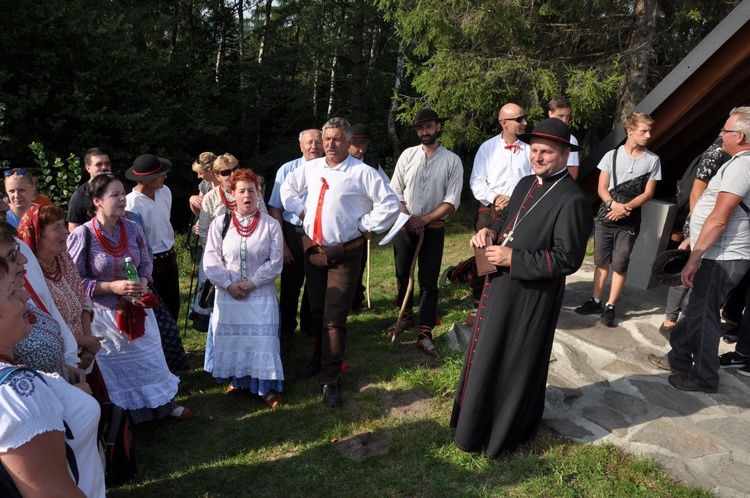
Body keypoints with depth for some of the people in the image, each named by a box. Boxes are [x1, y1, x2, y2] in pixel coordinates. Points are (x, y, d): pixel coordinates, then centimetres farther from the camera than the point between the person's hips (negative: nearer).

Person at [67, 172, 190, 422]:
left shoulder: (132, 229, -5)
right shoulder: (81, 235, -17)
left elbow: (145, 263, 9)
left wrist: (142, 284, -10)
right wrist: (113, 287, -23)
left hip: (137, 310, 4)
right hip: (104, 315, -4)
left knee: (150, 358, 17)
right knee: (116, 368, 13)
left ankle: (165, 402, 37)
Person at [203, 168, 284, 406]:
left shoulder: (271, 224, -3)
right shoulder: (220, 224, 1)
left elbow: (275, 262, -7)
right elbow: (211, 260, -3)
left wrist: (250, 283, -14)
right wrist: (229, 285, -13)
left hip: (261, 296, -1)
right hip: (227, 295, 2)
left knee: (263, 340, -1)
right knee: (230, 340, 8)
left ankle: (267, 386, 12)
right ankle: (236, 379, 29)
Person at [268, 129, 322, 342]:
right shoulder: (288, 170, -5)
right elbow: (275, 209, -5)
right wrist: (281, 243, -8)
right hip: (294, 235, -1)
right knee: (290, 285, 10)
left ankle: (310, 325, 36)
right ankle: (286, 329, 30)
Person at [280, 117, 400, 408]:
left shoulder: (362, 173, -11)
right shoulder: (311, 168, 6)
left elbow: (390, 204, -12)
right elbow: (288, 187, 23)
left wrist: (365, 226, -11)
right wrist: (300, 210, 10)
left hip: (344, 256, -5)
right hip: (312, 251, 6)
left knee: (334, 318, -3)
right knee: (317, 312, 19)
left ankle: (330, 380, 8)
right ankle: (320, 360, 40)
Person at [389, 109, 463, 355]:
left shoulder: (452, 161, -3)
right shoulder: (408, 155, 2)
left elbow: (452, 201, -8)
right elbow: (395, 191, 2)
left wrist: (424, 220, -15)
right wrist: (408, 217, -10)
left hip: (434, 228, -3)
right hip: (404, 226, 3)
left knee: (428, 281, -1)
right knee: (402, 275, 15)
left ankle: (425, 334, 5)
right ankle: (407, 317, 36)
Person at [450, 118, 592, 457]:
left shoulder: (572, 201, -19)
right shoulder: (526, 184, 8)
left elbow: (567, 259, -22)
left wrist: (513, 259, -23)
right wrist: (490, 232, -2)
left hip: (532, 298, -9)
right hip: (500, 287, 9)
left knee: (518, 365, 8)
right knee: (487, 356, 21)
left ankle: (503, 435, 30)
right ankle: (476, 427, 43)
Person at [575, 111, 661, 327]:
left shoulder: (652, 160, 1)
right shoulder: (612, 155, 2)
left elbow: (648, 193, -1)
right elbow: (602, 188, 0)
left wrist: (625, 208, -14)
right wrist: (613, 204, -18)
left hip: (629, 222, -1)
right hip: (605, 217, 1)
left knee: (620, 265, 0)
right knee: (601, 262, 8)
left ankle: (610, 307, 9)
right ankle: (595, 301, 19)